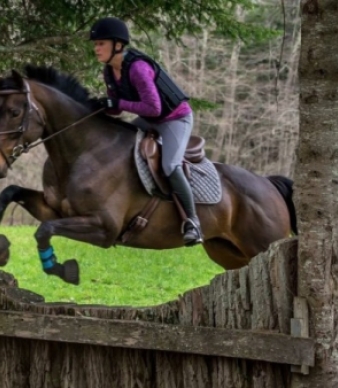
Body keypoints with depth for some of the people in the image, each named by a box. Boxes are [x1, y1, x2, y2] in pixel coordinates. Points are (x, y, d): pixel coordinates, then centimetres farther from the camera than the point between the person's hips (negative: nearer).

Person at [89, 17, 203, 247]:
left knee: (170, 168, -25)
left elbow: (153, 108, -32)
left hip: (176, 118, -10)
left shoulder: (137, 68, -31)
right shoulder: (110, 72, -4)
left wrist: (119, 103, -27)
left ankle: (192, 221, -12)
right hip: (149, 120, 10)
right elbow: (116, 109, 6)